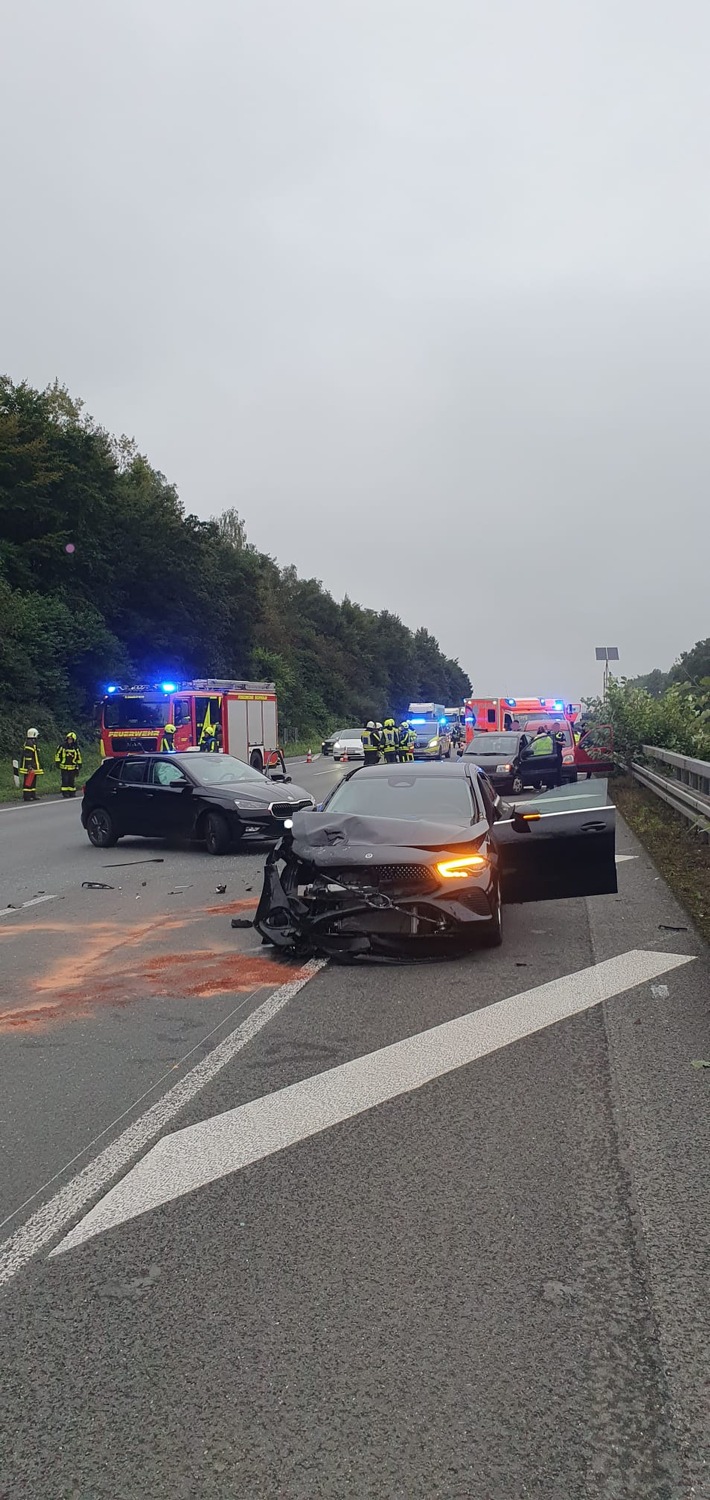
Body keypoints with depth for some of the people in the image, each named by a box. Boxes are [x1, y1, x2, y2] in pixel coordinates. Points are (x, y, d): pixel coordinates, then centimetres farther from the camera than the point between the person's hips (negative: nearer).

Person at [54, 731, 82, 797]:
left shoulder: (76, 748, 7)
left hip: (72, 768, 2)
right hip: (64, 767, -2)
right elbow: (58, 755, 5)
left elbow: (79, 757, 14)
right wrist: (57, 763, -1)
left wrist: (79, 766, 13)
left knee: (72, 781, 5)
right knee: (65, 780, -4)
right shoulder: (62, 747, 1)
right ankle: (65, 793, -1)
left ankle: (72, 792, 11)